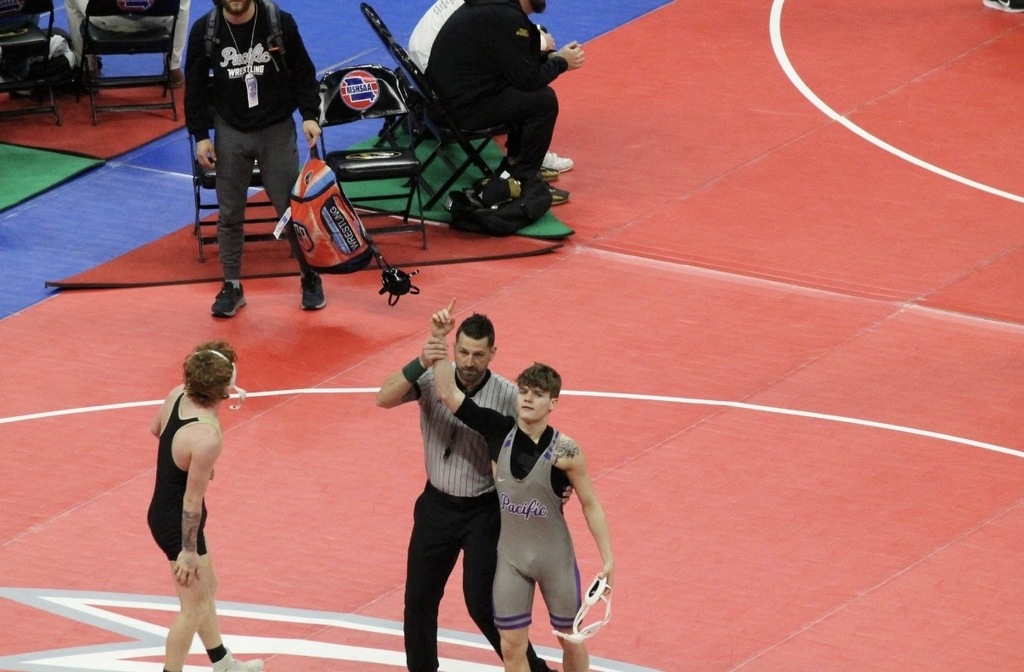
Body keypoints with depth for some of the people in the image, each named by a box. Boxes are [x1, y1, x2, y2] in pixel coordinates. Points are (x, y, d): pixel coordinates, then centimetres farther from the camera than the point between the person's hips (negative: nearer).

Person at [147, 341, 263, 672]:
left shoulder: (177, 396, -11)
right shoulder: (207, 438, -35)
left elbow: (156, 429, 12)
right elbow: (192, 501, -26)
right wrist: (189, 551, -15)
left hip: (162, 511, 9)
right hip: (178, 524, -9)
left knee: (206, 588, 28)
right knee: (194, 607, 10)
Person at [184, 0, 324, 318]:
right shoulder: (205, 31, -6)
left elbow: (304, 73, 0)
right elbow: (195, 86, 2)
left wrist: (310, 115, -9)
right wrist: (200, 135, -1)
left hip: (277, 130, -1)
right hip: (230, 131, 1)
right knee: (229, 214, 6)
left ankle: (310, 279, 19)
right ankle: (232, 287, 17)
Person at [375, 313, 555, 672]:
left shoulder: (507, 396, -16)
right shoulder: (433, 379, -11)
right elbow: (384, 399, -24)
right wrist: (419, 365, -39)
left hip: (484, 511, -3)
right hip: (437, 505, 3)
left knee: (481, 603, -4)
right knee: (419, 596, 11)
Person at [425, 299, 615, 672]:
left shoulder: (565, 451, -19)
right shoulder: (499, 431, -12)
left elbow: (590, 505, -7)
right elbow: (448, 394, -18)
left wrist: (607, 558, -8)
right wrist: (439, 340, -28)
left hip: (555, 558, -2)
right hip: (510, 557, 2)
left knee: (571, 640, 15)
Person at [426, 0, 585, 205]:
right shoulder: (506, 18, -22)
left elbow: (518, 65, 21)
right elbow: (527, 79, -19)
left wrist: (553, 56, 9)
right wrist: (561, 62, -2)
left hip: (450, 91, 10)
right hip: (463, 106, -10)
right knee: (544, 100, -11)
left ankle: (516, 163, 24)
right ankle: (524, 183, -1)